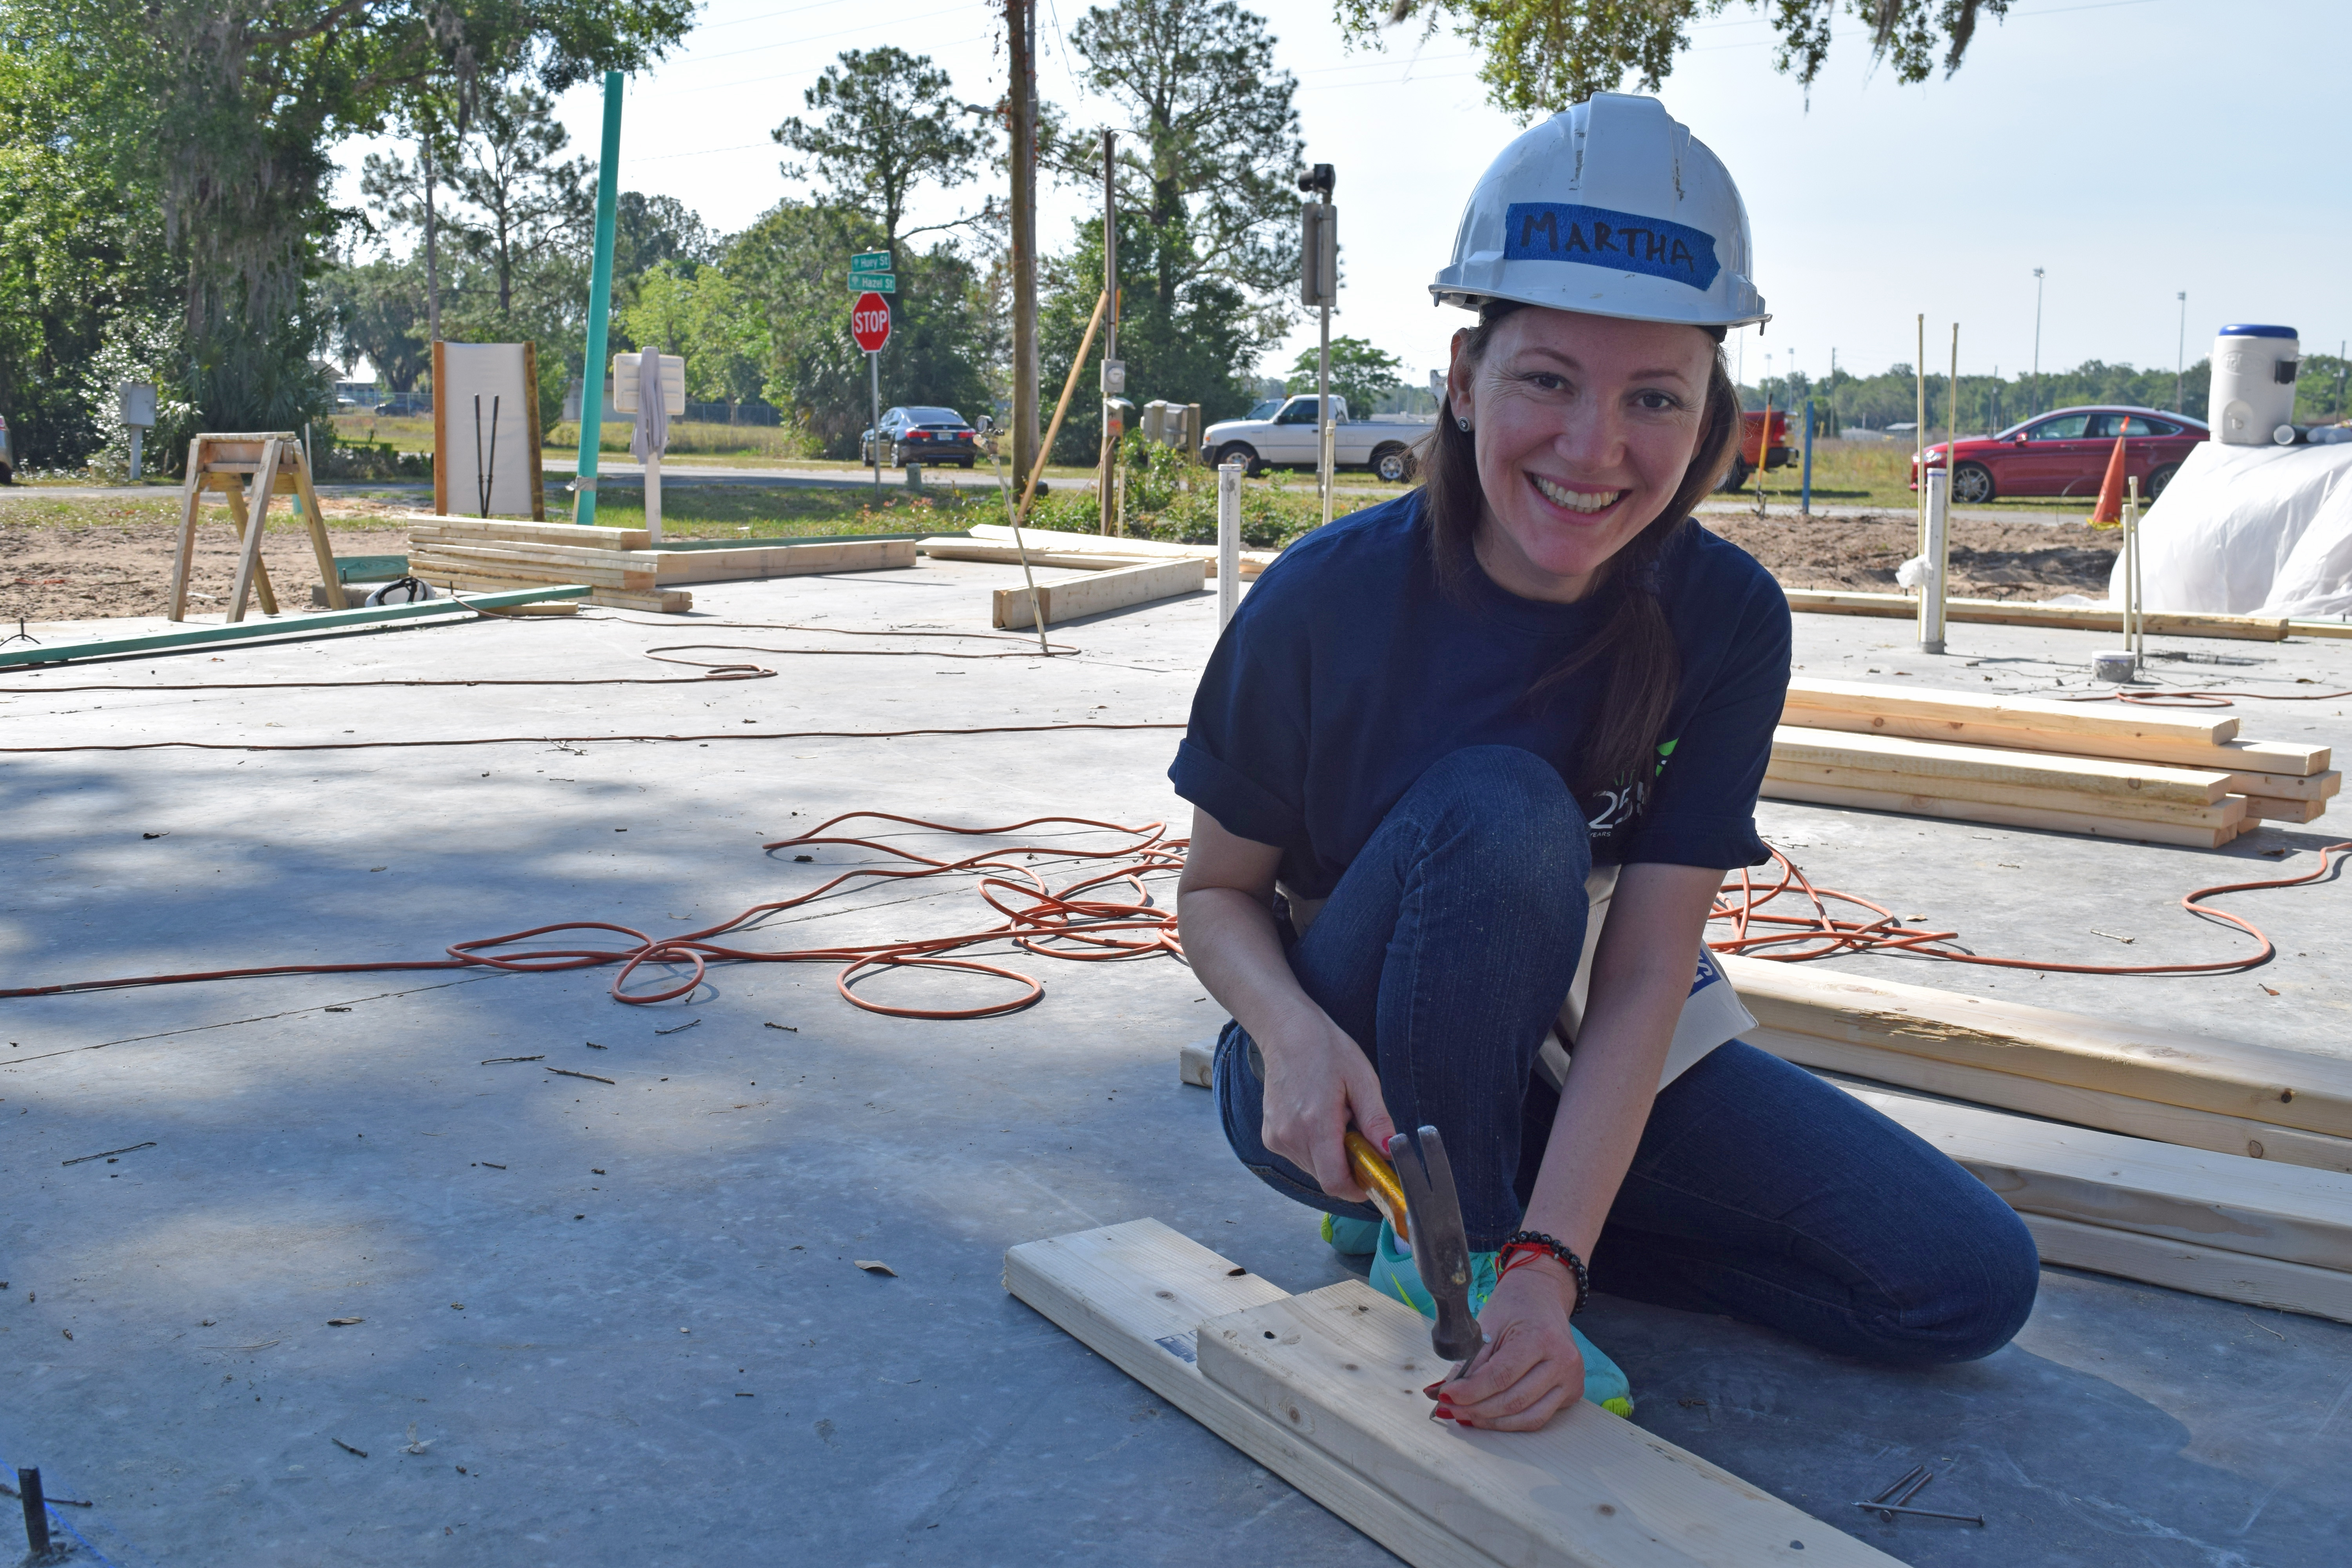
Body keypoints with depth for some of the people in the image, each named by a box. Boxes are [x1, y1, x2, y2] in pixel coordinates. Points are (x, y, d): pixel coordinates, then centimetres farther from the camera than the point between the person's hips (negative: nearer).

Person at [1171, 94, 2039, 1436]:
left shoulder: (1727, 620, -16)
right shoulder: (1326, 602, -21)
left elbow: (1643, 974, -20)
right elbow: (1217, 891, -8)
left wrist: (1550, 1260, -32)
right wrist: (1293, 1029, -31)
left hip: (1592, 1070, 4)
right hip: (1355, 1086, -3)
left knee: (1973, 1284, -7)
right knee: (1498, 809, -33)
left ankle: (1501, 1221, 2)